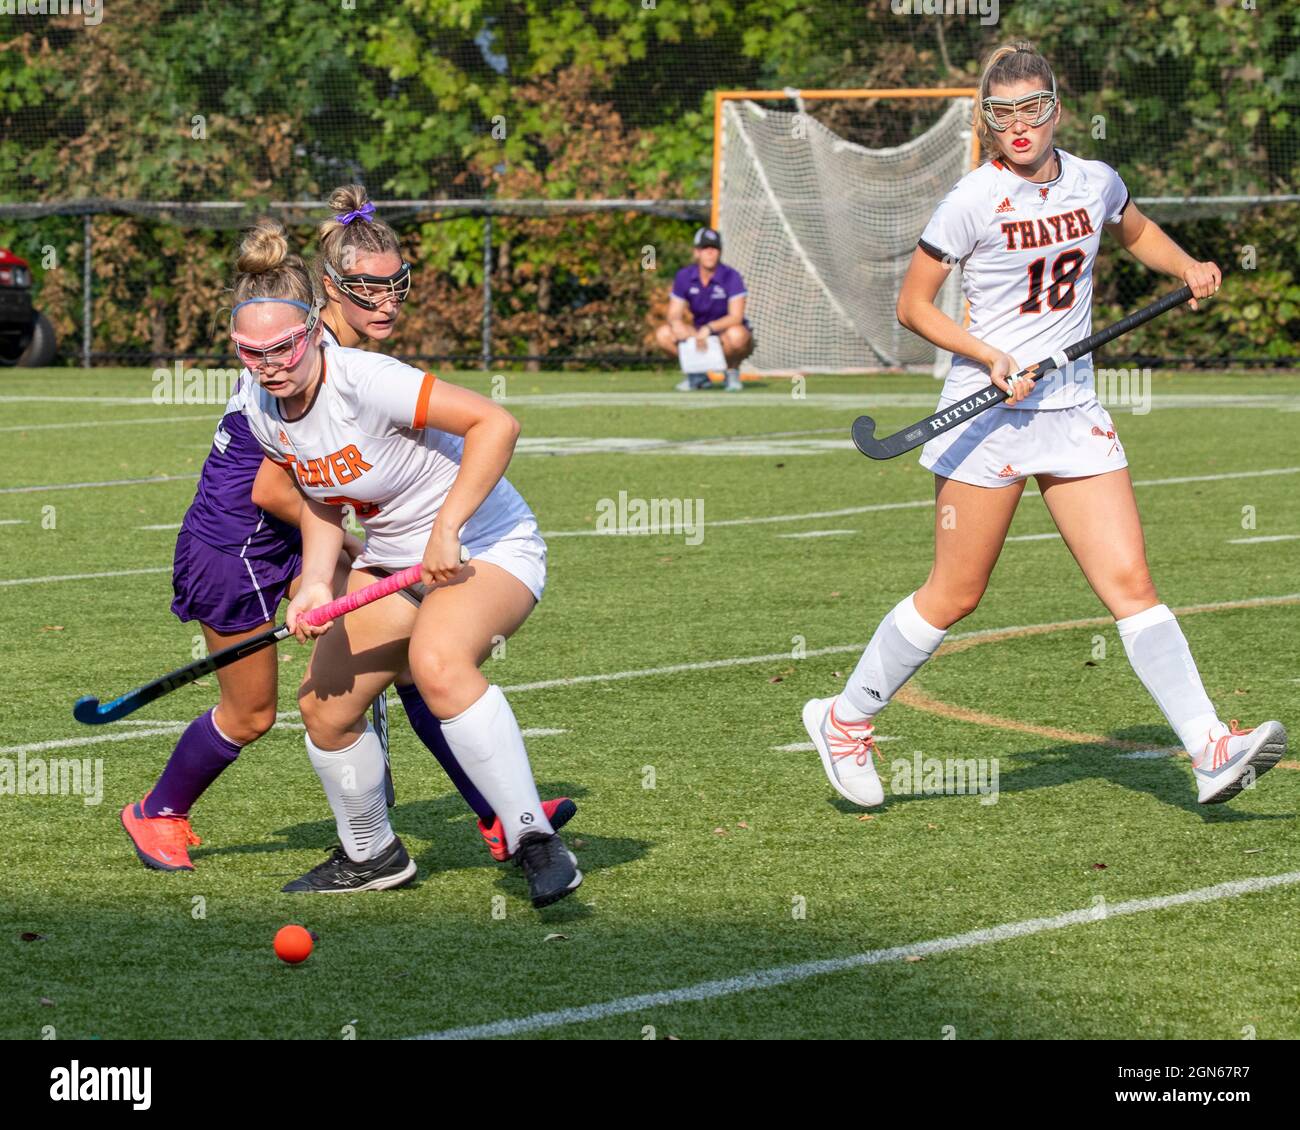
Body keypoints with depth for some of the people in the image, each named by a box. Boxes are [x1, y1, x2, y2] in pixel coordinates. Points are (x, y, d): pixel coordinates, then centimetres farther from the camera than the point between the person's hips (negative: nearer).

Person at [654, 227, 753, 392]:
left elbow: (736, 316, -25)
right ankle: (697, 374, 2)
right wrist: (677, 324, -30)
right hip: (700, 336, 4)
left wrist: (709, 328, -40)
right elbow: (674, 314, -4)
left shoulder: (731, 276, -17)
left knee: (736, 335, -40)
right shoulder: (684, 276, -6)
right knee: (663, 334, -18)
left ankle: (732, 371, -7)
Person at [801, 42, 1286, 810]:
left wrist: (1188, 267, 10)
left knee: (1131, 582, -4)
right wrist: (989, 356, -17)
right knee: (955, 596, 2)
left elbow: (1136, 231, 28)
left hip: (1073, 408, 4)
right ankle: (846, 718, 20)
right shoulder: (975, 201, -10)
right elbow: (913, 305, -5)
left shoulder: (1096, 183, 5)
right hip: (990, 410, -4)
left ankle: (1211, 750, -11)